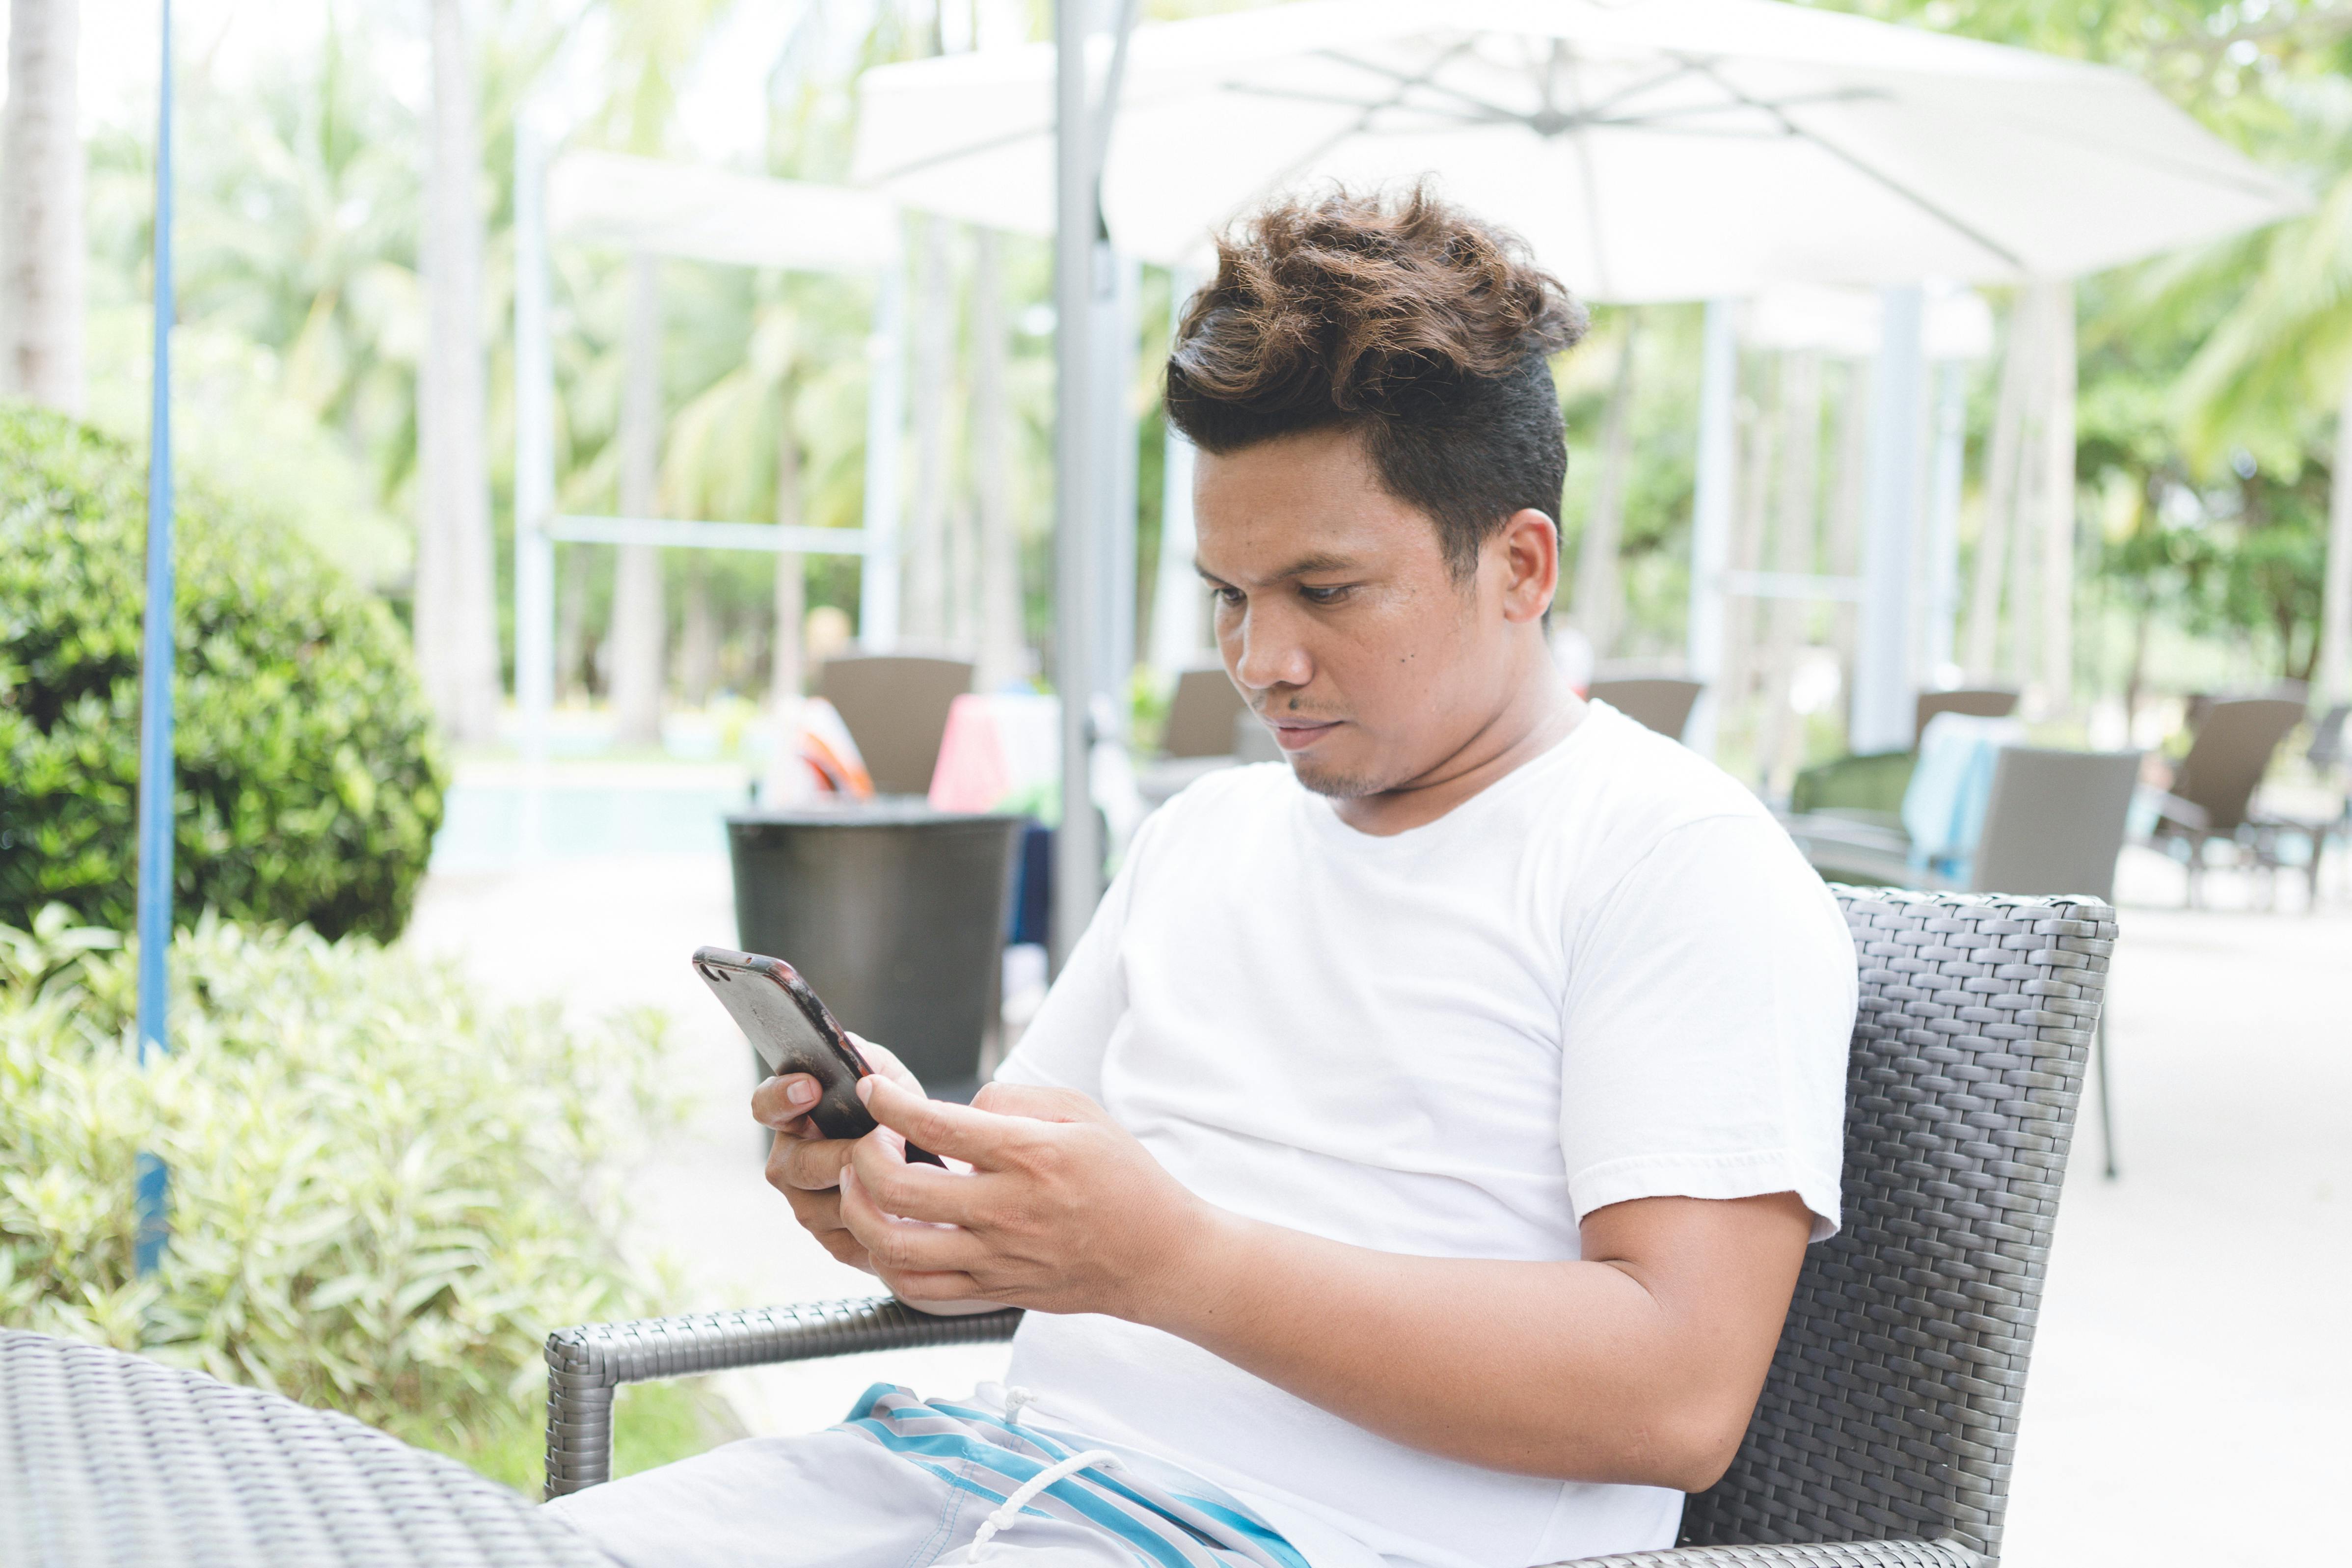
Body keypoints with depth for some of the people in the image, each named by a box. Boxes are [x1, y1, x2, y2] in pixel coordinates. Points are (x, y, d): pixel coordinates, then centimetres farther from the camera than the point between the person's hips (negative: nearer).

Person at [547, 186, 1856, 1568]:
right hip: (997, 1456, 7)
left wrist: (1171, 1263, -22)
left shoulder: (1684, 863, -4)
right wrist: (881, 1179, -3)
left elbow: (1682, 1393, -16)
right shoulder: (1207, 830, 20)